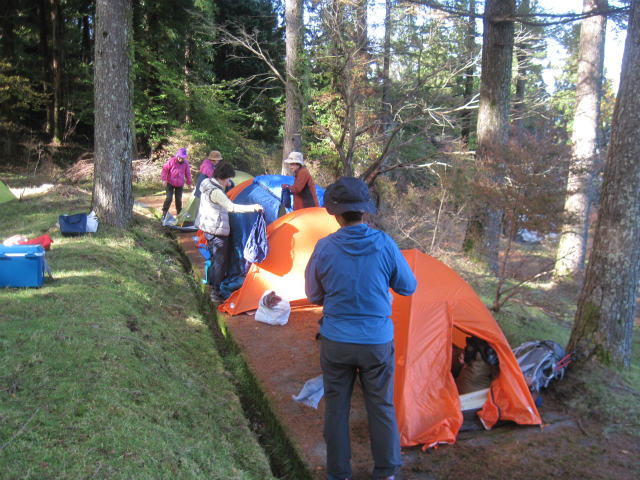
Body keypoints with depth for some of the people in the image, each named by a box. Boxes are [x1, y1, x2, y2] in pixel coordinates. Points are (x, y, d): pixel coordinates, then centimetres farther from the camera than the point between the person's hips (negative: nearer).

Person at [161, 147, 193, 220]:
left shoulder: (186, 163, -2)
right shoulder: (172, 161, -12)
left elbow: (188, 174, 10)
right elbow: (165, 169, -7)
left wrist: (189, 183, 13)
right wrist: (164, 179, -15)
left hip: (180, 185, 3)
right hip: (170, 183, -3)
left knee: (179, 199, 5)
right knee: (169, 198, -10)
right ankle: (164, 213, 2)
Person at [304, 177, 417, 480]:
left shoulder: (324, 248, -11)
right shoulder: (385, 245, -12)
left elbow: (313, 295, 2)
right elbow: (408, 287, 2)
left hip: (336, 342, 0)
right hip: (377, 342, 0)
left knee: (336, 408, 16)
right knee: (382, 407, 17)